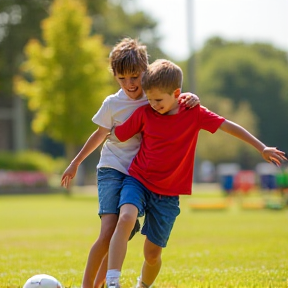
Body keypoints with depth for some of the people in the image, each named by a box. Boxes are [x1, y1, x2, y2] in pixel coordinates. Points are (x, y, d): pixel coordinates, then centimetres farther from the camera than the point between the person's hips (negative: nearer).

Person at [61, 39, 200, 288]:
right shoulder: (112, 104, -2)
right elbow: (101, 134, 13)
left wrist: (193, 99, -15)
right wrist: (76, 163, 22)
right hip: (112, 171, -2)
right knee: (109, 232, -21)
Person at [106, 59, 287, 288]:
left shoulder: (194, 114, -6)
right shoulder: (144, 114, -4)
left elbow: (228, 126, -4)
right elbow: (115, 135, 6)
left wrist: (262, 148, -4)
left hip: (168, 194, 0)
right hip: (138, 181, 0)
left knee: (153, 252, 3)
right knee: (126, 218, -32)